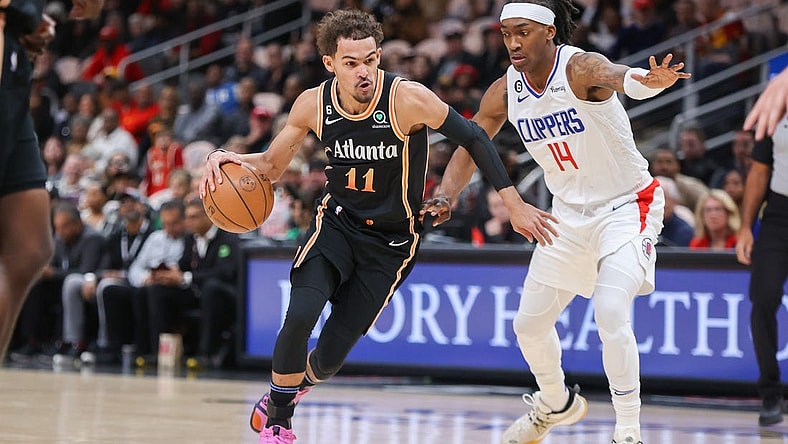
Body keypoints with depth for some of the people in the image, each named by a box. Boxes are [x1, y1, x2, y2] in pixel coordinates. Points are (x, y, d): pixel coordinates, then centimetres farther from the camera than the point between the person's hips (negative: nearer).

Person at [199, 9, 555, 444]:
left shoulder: (407, 98, -24)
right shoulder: (313, 104, -11)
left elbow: (472, 137, -13)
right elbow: (272, 165, 4)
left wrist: (514, 204, -16)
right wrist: (231, 160, -18)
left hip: (392, 240, -2)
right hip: (337, 223, 2)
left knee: (331, 356, -3)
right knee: (300, 315, -25)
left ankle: (286, 392, 34)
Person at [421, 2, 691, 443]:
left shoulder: (579, 67, -26)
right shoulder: (505, 92, -7)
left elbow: (620, 76, -49)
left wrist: (651, 80, -72)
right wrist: (446, 196, -10)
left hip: (628, 205, -7)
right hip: (570, 212, 7)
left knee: (611, 311, -26)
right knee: (530, 323, 12)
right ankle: (556, 404, 41)